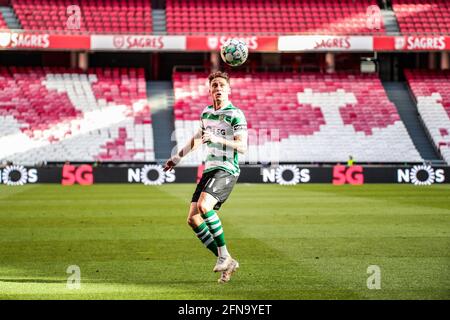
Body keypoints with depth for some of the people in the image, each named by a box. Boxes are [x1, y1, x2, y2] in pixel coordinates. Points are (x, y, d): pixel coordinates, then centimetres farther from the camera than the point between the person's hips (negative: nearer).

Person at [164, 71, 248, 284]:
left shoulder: (235, 115, -8)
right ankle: (226, 263, 6)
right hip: (209, 170, 8)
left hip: (226, 170, -8)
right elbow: (197, 138, 32)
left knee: (204, 206, -31)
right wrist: (177, 158, 35)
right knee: (193, 220, -1)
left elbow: (242, 146, -18)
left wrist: (218, 139, -30)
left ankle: (224, 256, -21)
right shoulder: (206, 113, 15)